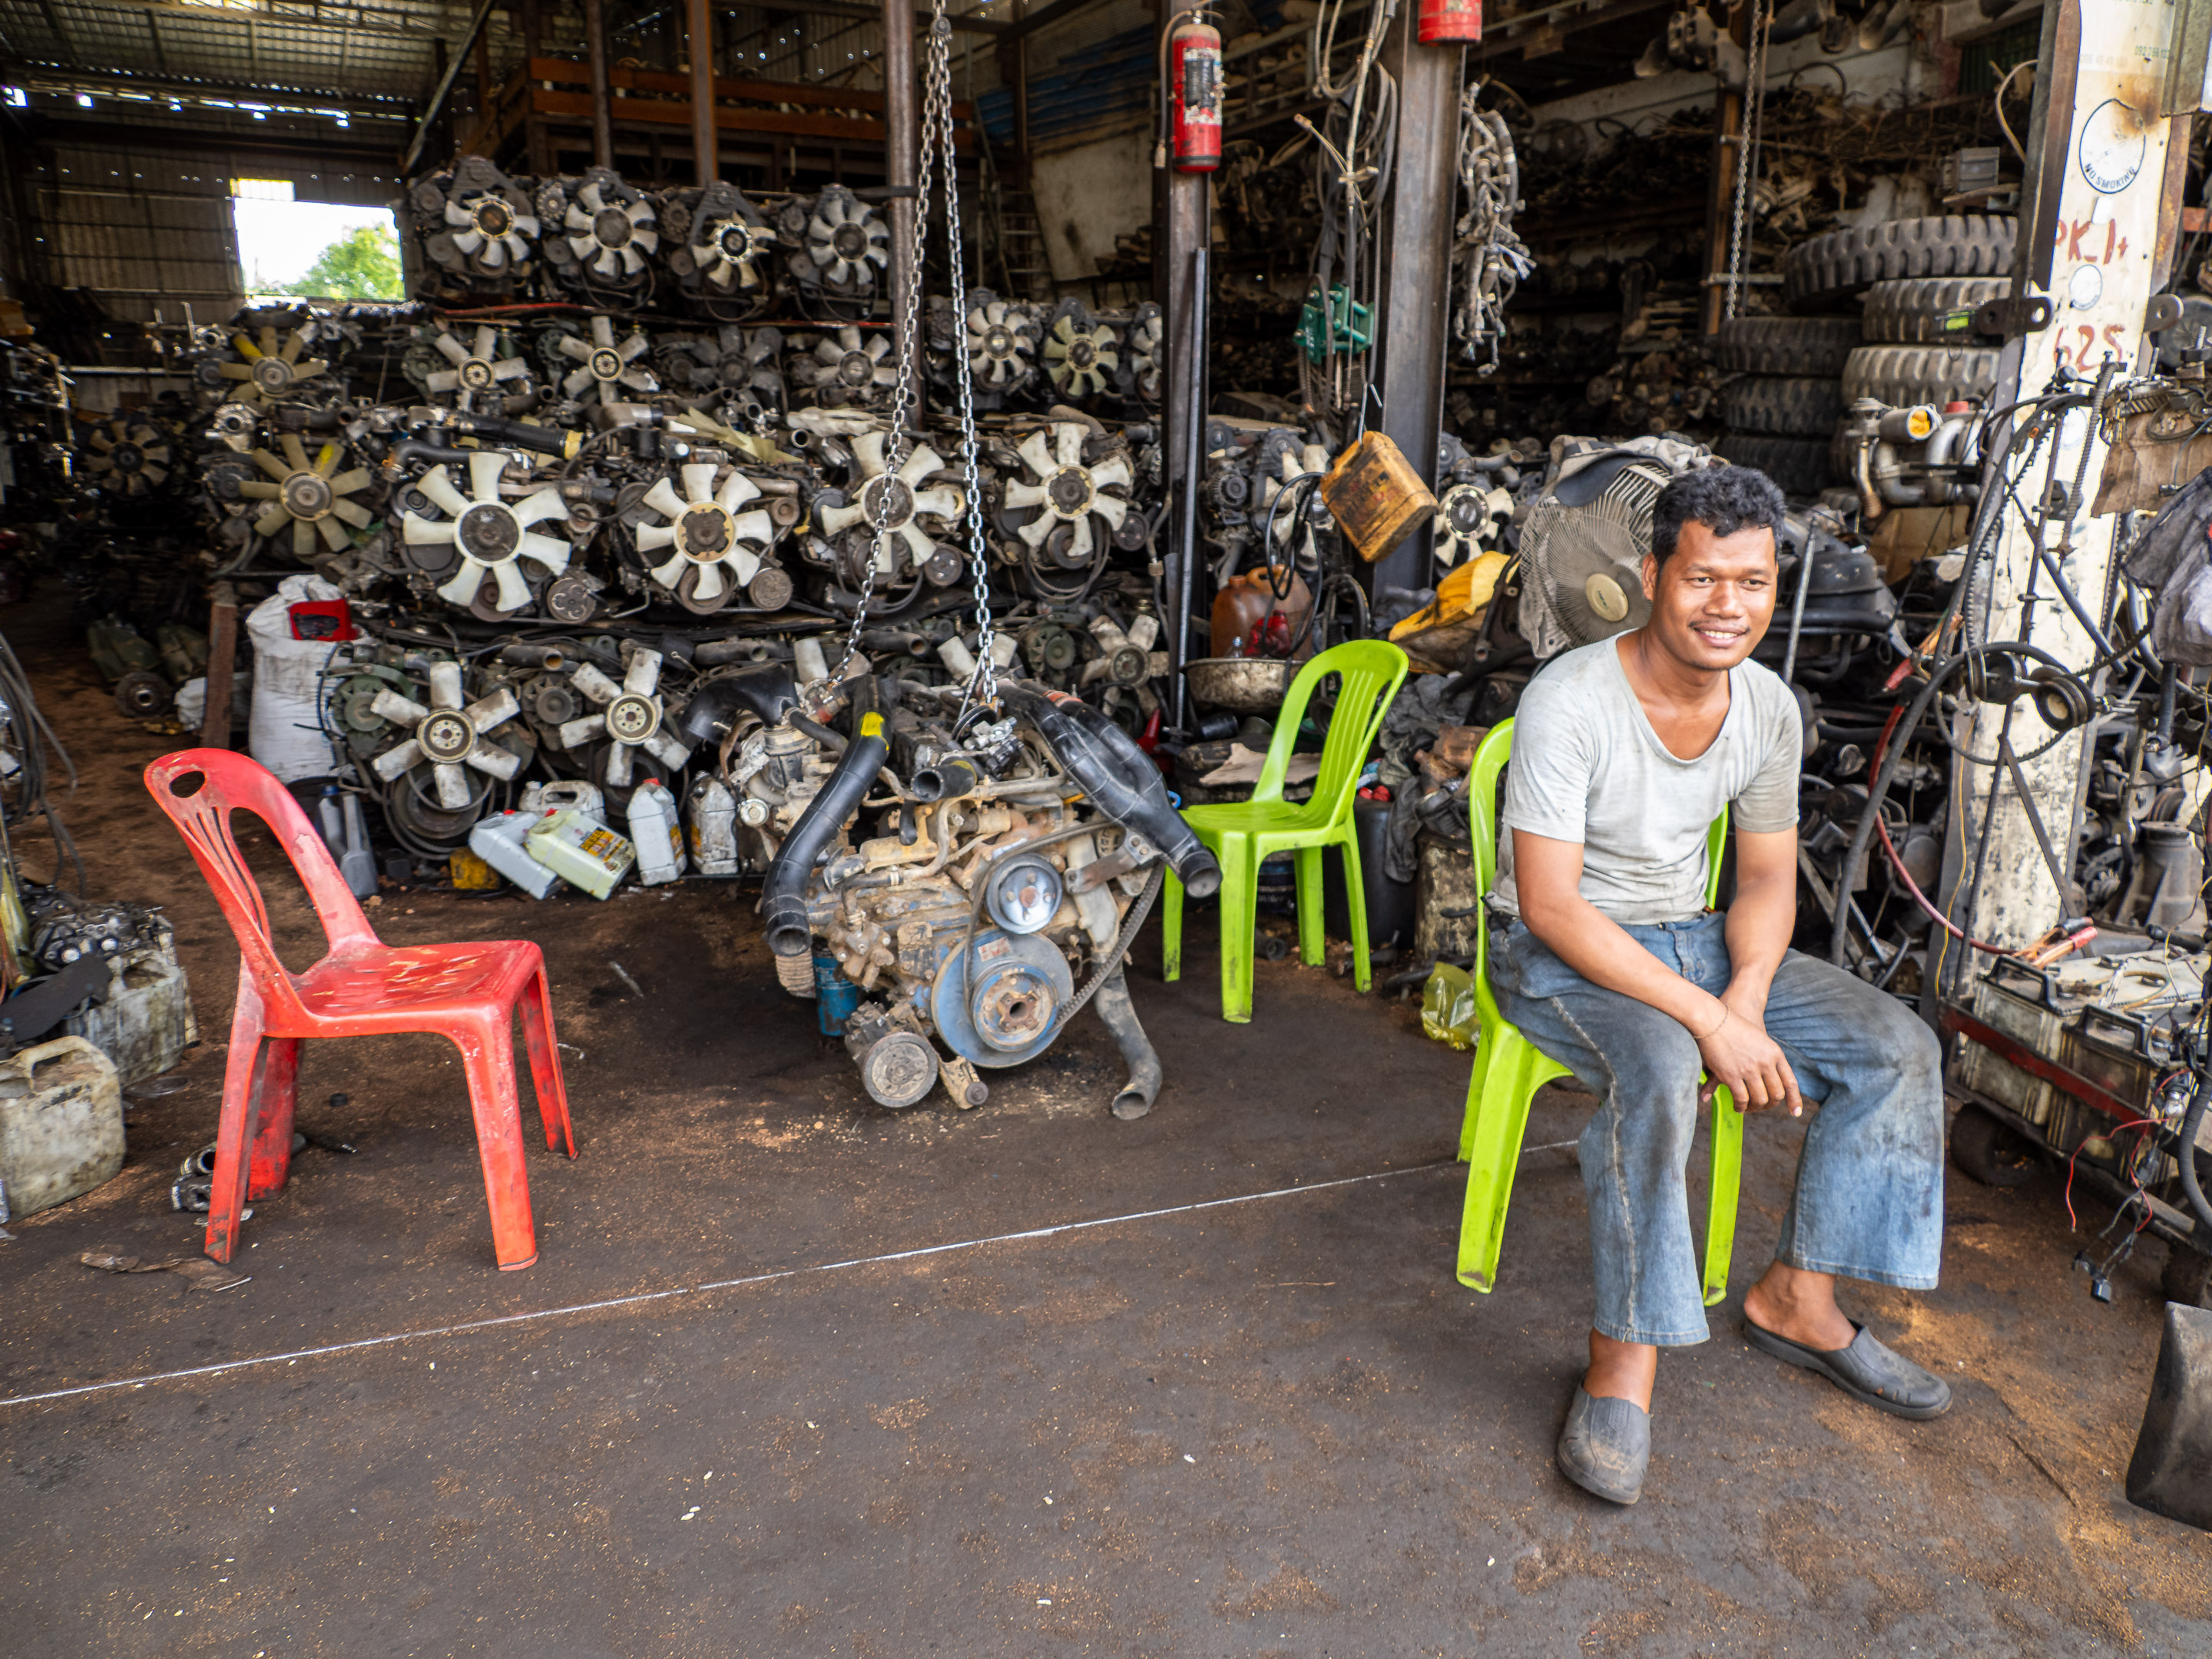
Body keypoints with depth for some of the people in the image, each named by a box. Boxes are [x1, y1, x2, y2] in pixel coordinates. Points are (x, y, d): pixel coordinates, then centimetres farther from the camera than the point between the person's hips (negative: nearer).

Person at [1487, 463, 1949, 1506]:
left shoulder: (1768, 708, -4)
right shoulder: (1569, 702, -24)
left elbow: (1767, 879, 5)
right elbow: (1552, 906, -27)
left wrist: (1746, 1000, -15)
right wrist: (1707, 1019, -31)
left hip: (1690, 939, 7)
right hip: (1559, 952, -7)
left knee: (1897, 1046, -5)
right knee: (1658, 1071, -36)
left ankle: (1796, 1299, 7)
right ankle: (1625, 1358, -21)